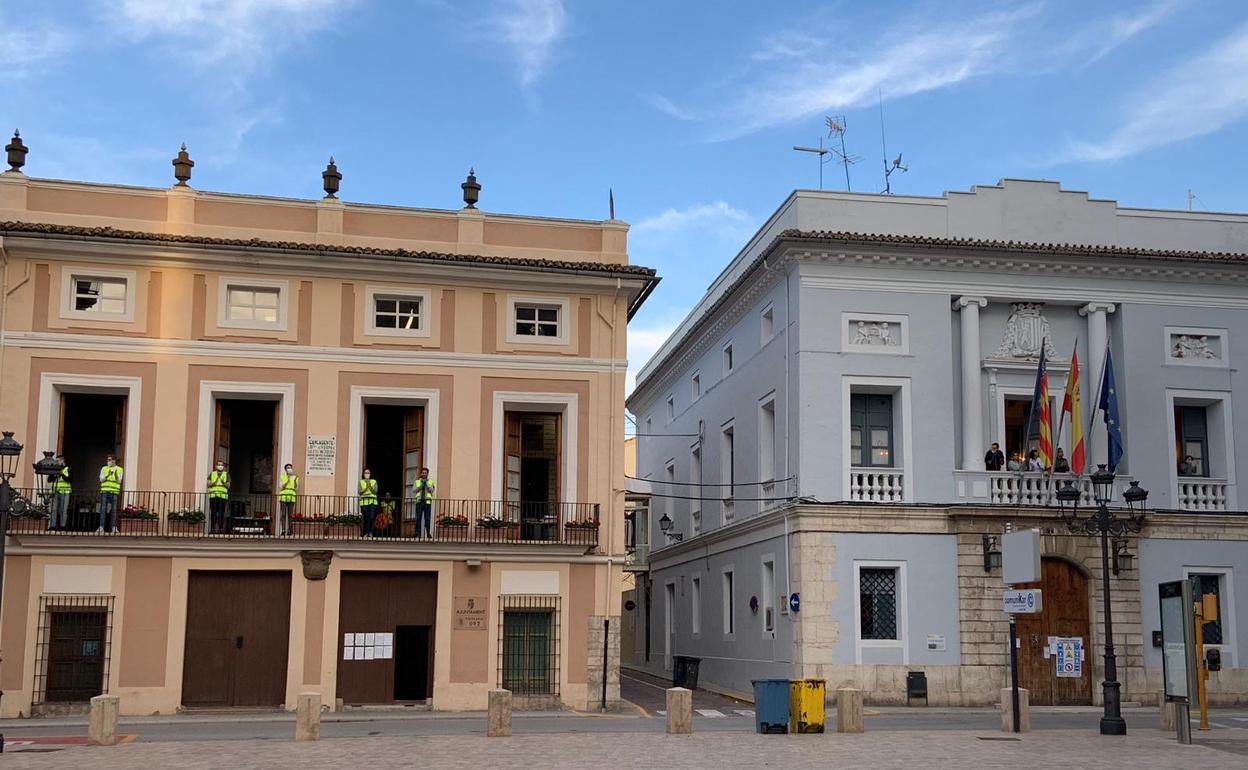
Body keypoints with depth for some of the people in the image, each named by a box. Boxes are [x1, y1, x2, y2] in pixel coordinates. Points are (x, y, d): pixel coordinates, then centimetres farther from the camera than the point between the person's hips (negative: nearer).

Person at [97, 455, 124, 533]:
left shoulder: (120, 470, 6)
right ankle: (101, 527, -4)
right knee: (103, 509, -3)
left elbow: (119, 481, -2)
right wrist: (108, 475, -18)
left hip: (114, 492, -1)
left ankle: (113, 527, 2)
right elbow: (101, 479, 0)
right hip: (104, 491, 1)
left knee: (113, 510, -1)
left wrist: (116, 475, -21)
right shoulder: (104, 469, 11)